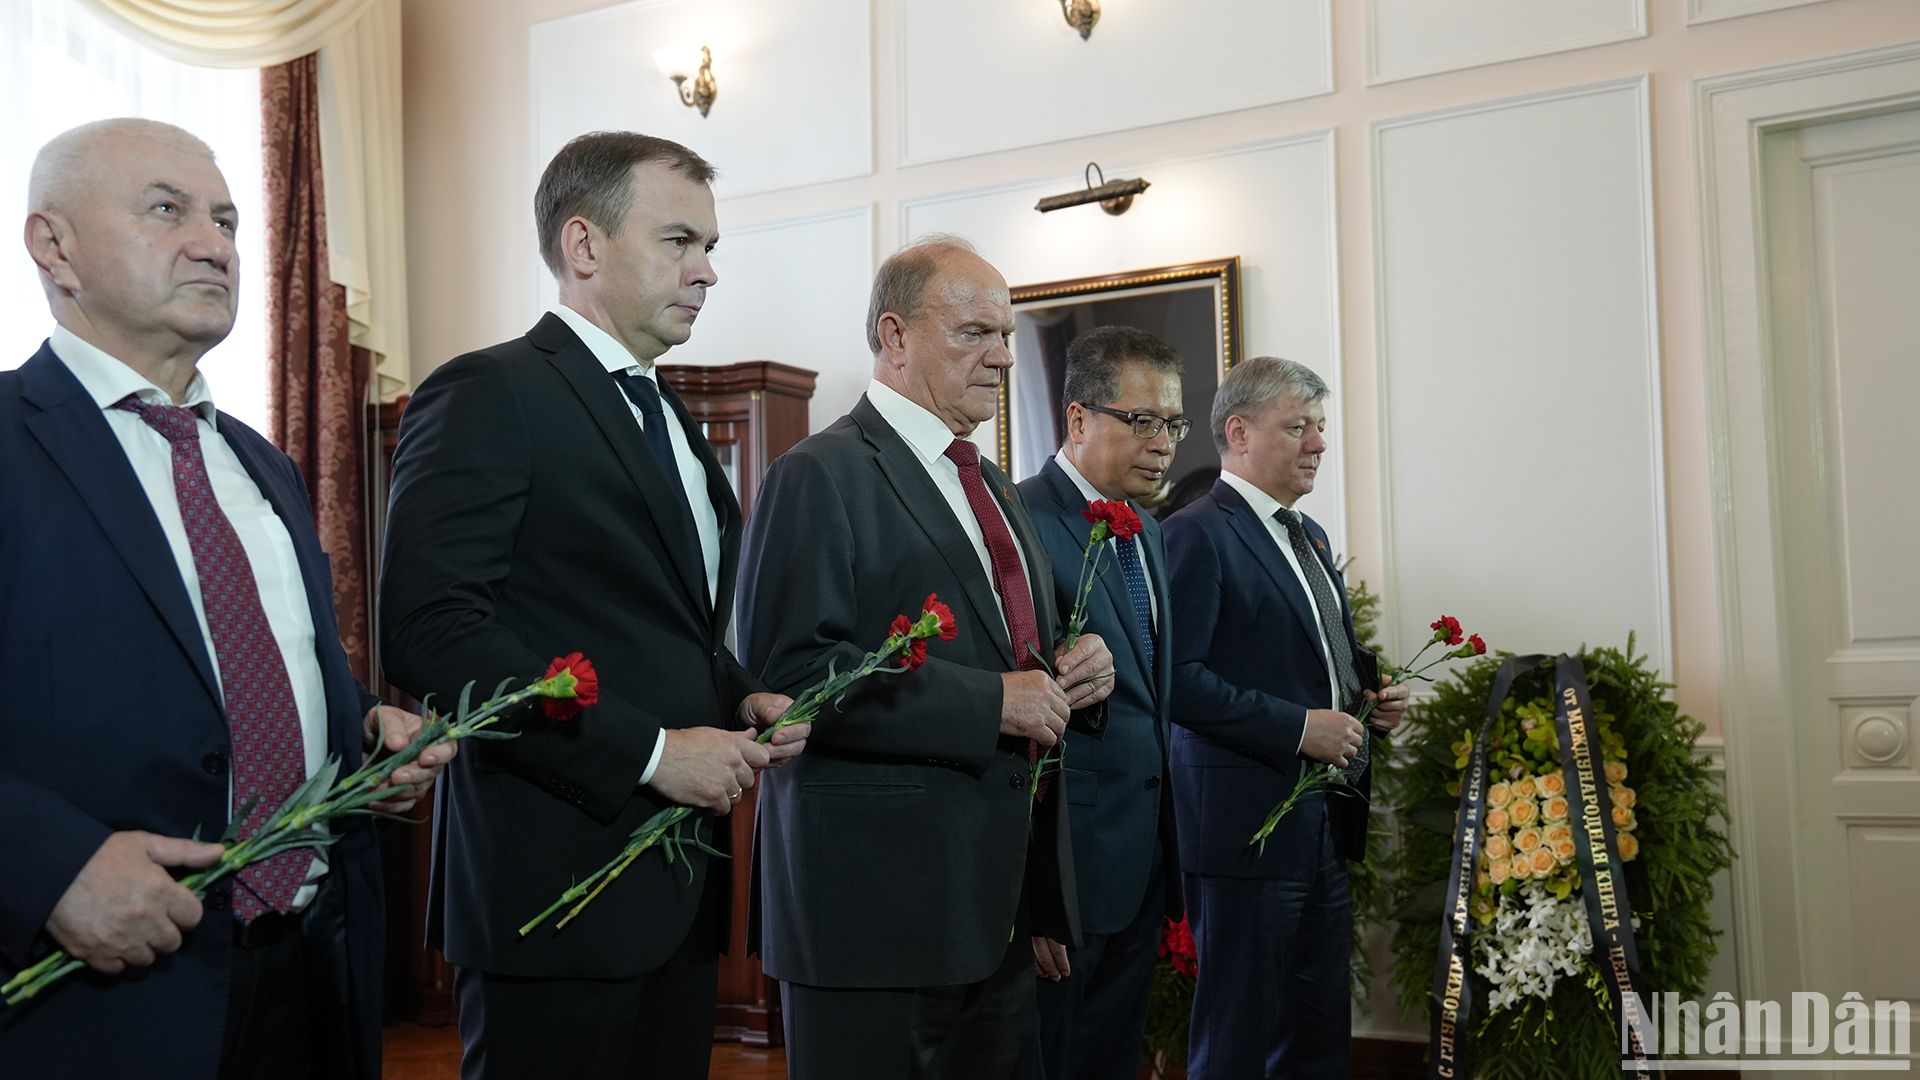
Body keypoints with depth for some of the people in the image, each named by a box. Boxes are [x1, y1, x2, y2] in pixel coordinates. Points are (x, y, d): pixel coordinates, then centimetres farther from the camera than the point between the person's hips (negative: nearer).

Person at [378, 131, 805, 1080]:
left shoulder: (672, 420, 19)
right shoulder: (487, 395, -8)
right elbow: (428, 629, -20)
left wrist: (740, 701, 3)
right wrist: (649, 750, -19)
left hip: (680, 890, 8)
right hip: (559, 888, -8)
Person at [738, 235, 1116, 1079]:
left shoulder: (994, 488, 18)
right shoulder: (819, 478, -10)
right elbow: (789, 672, -22)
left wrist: (1081, 674, 2)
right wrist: (990, 702, -22)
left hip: (998, 905, 8)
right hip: (878, 903, -8)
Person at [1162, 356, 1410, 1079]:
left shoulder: (1309, 536, 17)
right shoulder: (1199, 535, -12)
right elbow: (1178, 678, -20)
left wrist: (1370, 693, 7)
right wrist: (1298, 727, -20)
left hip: (1324, 822, 9)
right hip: (1248, 822, -9)